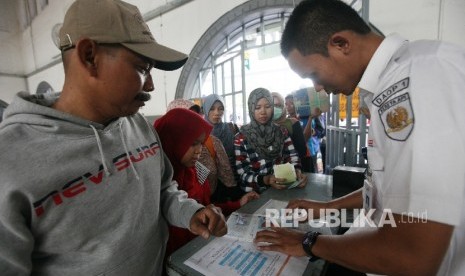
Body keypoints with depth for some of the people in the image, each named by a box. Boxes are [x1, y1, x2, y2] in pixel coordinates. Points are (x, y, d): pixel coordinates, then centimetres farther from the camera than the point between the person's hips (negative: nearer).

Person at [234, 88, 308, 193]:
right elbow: (242, 174, -7)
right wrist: (265, 180, -23)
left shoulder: (281, 132, 8)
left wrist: (297, 171, -19)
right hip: (256, 194, -2)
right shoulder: (241, 138, -3)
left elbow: (292, 157, 3)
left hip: (282, 189, 3)